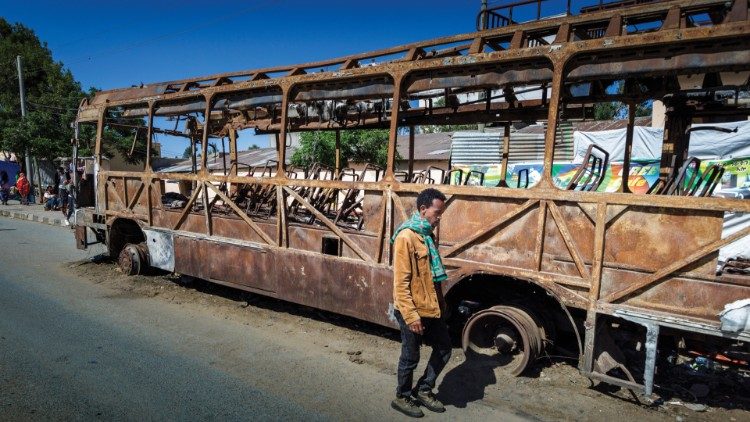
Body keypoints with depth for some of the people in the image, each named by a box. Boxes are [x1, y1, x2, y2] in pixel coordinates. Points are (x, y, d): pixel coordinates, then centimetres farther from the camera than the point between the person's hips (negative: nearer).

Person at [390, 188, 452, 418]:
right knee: (411, 357, 8)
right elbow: (401, 282, -21)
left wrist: (440, 303, 19)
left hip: (431, 308, 9)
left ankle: (423, 390, 33)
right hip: (413, 311, -9)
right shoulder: (406, 237, -20)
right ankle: (402, 397, 31)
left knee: (444, 347, 16)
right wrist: (411, 316, -21)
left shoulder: (427, 235, 8)